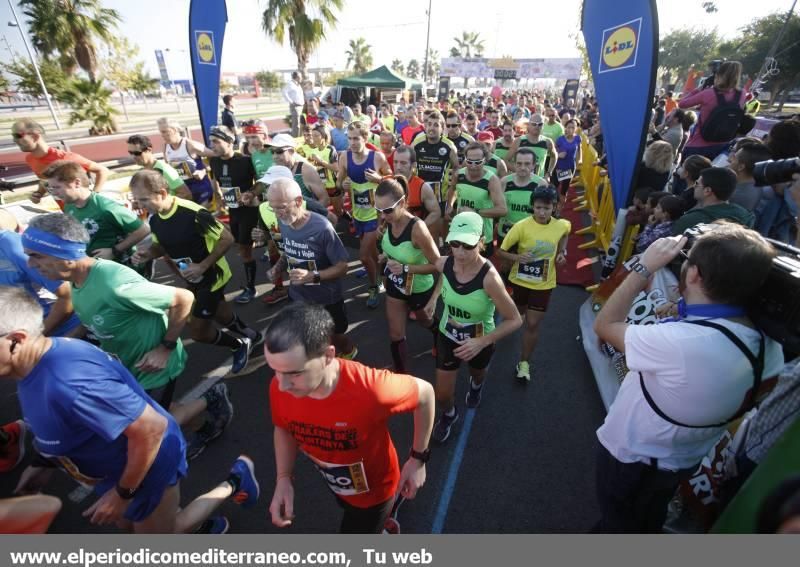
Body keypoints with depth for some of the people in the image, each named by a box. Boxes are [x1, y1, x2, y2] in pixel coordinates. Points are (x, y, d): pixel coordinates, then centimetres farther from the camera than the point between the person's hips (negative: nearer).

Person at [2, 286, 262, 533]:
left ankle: (234, 482, 25)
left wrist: (122, 493, -23)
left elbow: (152, 429, -35)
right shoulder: (36, 364, -8)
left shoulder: (71, 382, -40)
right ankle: (203, 524, 49)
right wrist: (44, 461, 7)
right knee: (129, 524, 30)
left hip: (148, 468, -9)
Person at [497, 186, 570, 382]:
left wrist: (562, 252, -1)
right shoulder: (521, 226, -21)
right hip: (520, 280, -1)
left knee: (532, 325, 2)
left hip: (543, 285, 1)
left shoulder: (562, 225, -12)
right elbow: (501, 251, -16)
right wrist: (517, 257, -35)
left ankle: (524, 362, 19)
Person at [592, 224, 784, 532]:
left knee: (618, 524, 24)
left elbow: (605, 325, -27)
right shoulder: (767, 346, -16)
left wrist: (644, 267, -24)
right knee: (647, 521, 35)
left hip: (631, 457, -6)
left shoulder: (679, 342, -43)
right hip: (683, 460, 7)